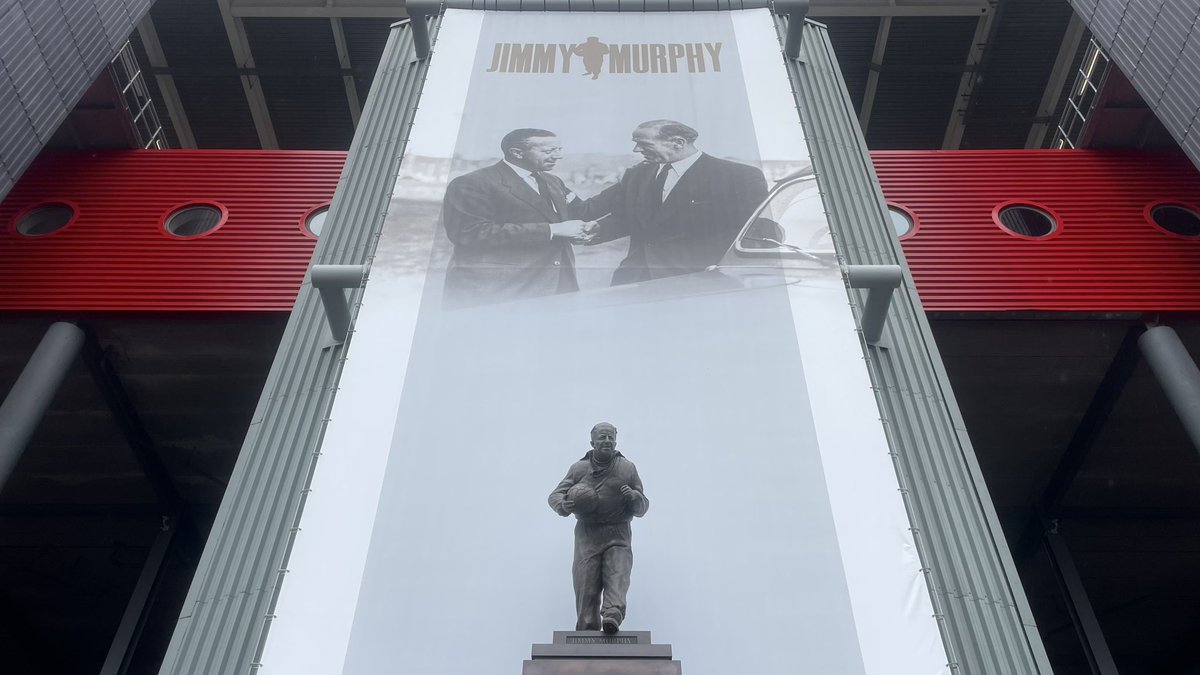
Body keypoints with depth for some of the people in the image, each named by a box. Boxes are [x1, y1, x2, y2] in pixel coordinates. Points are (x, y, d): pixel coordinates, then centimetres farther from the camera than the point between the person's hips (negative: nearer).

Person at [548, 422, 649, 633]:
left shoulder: (628, 468, 11)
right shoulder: (579, 469, 11)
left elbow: (642, 508, 14)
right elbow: (555, 496, 9)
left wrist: (634, 497, -10)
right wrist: (564, 505, -16)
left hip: (618, 536, 0)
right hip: (587, 536, 1)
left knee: (617, 576, -23)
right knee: (586, 586, -7)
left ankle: (612, 616, -40)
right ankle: (587, 632, -5)